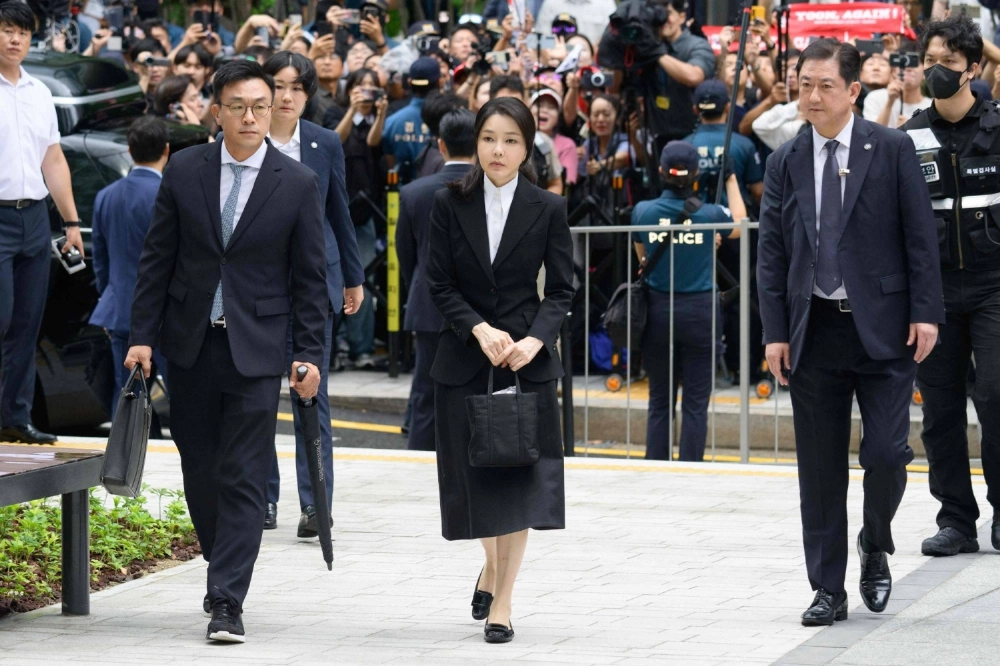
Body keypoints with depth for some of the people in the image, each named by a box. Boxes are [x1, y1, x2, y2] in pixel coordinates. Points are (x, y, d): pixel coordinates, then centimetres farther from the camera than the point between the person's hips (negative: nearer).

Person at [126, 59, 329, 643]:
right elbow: (158, 259, 6)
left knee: (243, 477, -7)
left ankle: (228, 603, -8)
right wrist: (142, 334, 0)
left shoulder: (298, 184, -2)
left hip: (257, 347, -3)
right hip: (191, 342, 3)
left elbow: (310, 278, 0)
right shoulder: (185, 170, 2)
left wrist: (310, 354, -5)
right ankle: (223, 565, 33)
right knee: (199, 466, 12)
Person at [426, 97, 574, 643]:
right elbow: (440, 285, -1)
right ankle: (493, 566, 35)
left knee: (518, 474, -5)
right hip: (464, 359, 1)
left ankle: (501, 598, 0)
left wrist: (535, 339, -16)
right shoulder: (450, 205, -1)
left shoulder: (547, 209, -2)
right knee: (477, 471, 9)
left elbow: (561, 290, 0)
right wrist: (480, 329, -16)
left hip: (527, 356, -1)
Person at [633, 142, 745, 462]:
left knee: (660, 402, 10)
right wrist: (731, 180, 24)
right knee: (696, 404, 2)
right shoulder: (710, 215, -9)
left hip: (657, 312, 2)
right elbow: (739, 225, 15)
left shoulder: (643, 212, -6)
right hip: (700, 311, -2)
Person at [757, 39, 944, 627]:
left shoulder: (892, 150, 0)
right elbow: (771, 252, 8)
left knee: (886, 451, -9)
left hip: (882, 329, -3)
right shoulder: (785, 163, 8)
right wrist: (775, 331, 1)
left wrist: (925, 312, -9)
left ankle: (876, 548, 19)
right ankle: (829, 589, 12)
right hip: (813, 332, 3)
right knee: (820, 469, 4)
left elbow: (920, 235, -1)